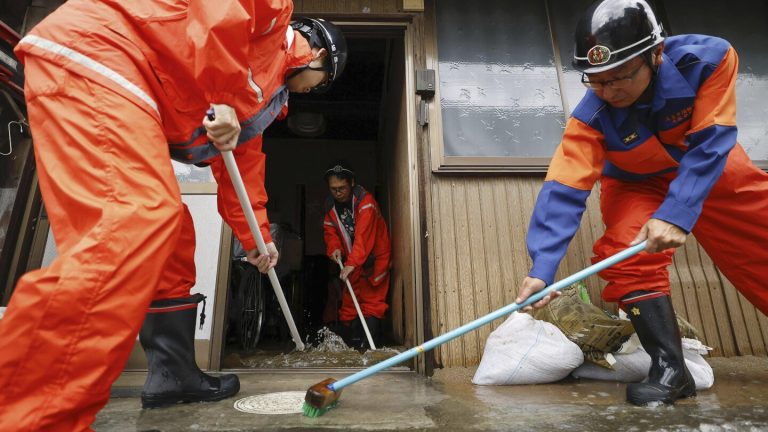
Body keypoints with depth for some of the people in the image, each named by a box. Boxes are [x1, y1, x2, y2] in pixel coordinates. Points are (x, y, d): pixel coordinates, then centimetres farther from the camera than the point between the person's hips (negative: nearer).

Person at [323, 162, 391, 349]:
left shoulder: (365, 201, -24)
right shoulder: (331, 204, -2)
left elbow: (364, 235, -33)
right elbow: (330, 230, 5)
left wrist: (352, 263, -41)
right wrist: (334, 248, -16)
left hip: (375, 256, -6)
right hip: (352, 261, 6)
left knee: (372, 299, -6)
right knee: (349, 299, 10)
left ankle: (369, 344, -2)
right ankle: (347, 342, 20)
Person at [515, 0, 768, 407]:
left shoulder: (709, 58, -29)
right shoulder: (591, 117, -31)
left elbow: (708, 147, -30)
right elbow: (563, 191, -38)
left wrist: (675, 215, -43)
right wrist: (543, 267, -48)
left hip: (712, 170, 2)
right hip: (637, 185, -1)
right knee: (629, 255, -25)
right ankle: (671, 369, -13)